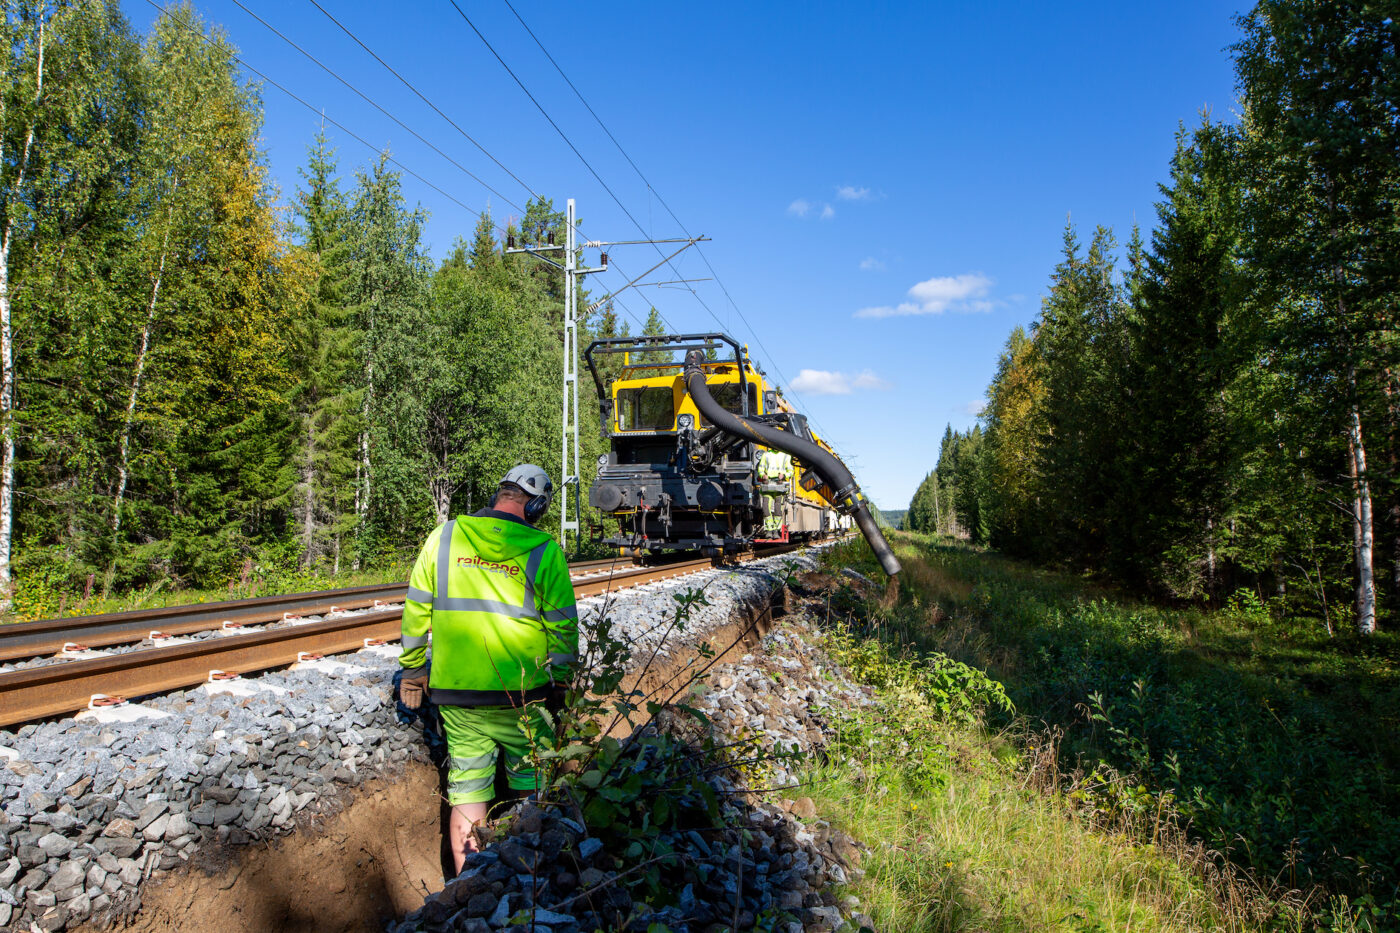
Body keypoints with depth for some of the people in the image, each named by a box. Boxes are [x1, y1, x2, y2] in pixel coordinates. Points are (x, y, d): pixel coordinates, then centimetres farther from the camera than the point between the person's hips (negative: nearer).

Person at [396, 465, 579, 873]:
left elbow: (416, 608, 5)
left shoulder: (443, 536, 0)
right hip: (521, 694, -2)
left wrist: (412, 668, 16)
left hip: (455, 692, 2)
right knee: (533, 790, 16)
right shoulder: (544, 549, -8)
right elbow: (563, 625, -5)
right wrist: (562, 680, 8)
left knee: (467, 792, 14)